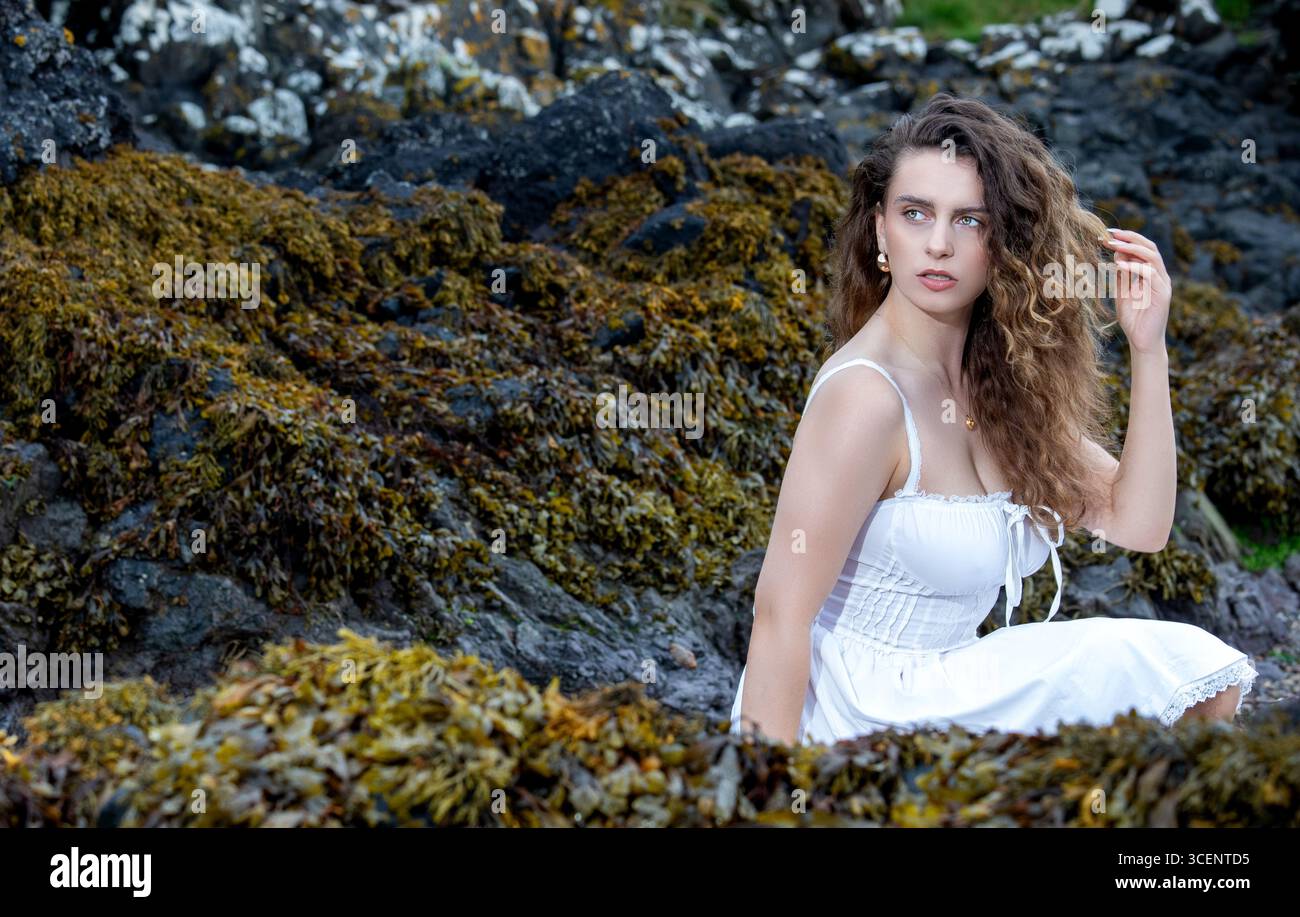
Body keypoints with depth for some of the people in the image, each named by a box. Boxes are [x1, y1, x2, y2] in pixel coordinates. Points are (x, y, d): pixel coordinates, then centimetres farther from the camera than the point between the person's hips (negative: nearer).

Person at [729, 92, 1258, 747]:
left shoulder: (999, 377, 5)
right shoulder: (867, 393, -20)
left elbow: (1136, 523, 1)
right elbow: (781, 618, -22)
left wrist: (1147, 349, -7)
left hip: (935, 681, 8)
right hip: (855, 710, -8)